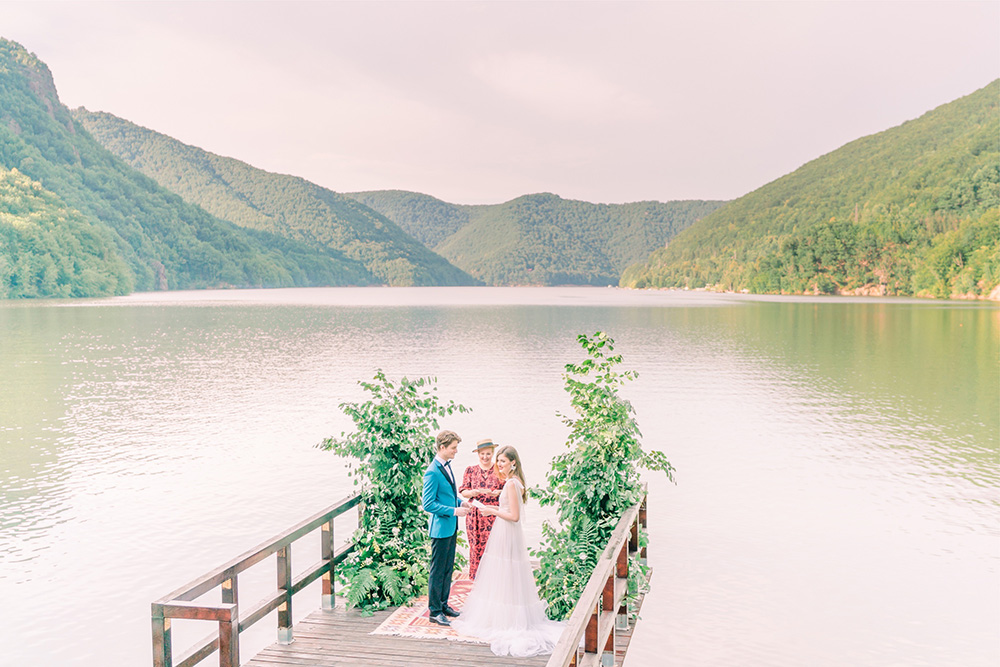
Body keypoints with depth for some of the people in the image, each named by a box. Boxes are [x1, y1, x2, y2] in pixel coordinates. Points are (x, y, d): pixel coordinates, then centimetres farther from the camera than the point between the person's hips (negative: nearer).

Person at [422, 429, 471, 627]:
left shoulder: (447, 466, 8)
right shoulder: (433, 472, -21)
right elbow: (428, 504, -21)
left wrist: (461, 502, 5)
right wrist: (454, 511, -21)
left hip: (451, 527, 9)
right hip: (441, 528, -9)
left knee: (448, 568, 18)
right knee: (438, 571, 1)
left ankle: (443, 605, 30)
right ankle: (434, 611, 11)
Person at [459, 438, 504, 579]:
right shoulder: (470, 470, 10)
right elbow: (463, 491, 6)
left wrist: (497, 493, -15)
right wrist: (474, 492, -15)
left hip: (494, 515, -1)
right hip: (475, 517, 1)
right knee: (476, 548, 0)